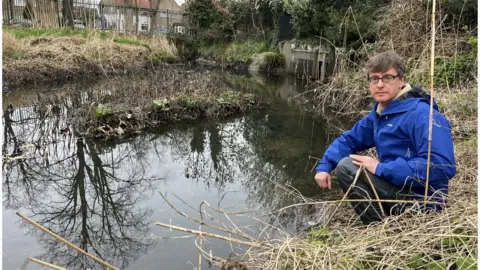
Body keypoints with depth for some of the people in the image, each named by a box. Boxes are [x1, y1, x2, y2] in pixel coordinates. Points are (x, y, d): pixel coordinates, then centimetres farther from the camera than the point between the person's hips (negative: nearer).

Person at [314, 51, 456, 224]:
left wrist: (381, 169, -26)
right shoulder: (379, 113, 7)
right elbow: (349, 139, 13)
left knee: (346, 167, -19)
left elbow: (442, 166, -31)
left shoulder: (421, 114, -22)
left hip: (421, 202, -10)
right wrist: (324, 166, -4)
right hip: (399, 187, 10)